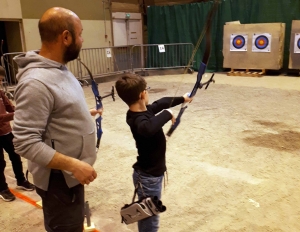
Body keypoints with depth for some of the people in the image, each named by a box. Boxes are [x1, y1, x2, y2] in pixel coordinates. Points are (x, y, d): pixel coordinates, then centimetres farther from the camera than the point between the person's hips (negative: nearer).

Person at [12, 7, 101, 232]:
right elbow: (25, 142, -29)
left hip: (71, 174, 9)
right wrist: (73, 165, -29)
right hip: (59, 179, -9)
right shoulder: (37, 82, -29)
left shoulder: (60, 69, 2)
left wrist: (83, 114, 14)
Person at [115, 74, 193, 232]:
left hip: (150, 174, 10)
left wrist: (182, 99, 33)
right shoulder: (138, 119, -29)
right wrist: (167, 114, -36)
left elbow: (161, 103, 19)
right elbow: (149, 128, -54)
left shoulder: (143, 111, 0)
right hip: (148, 177, -10)